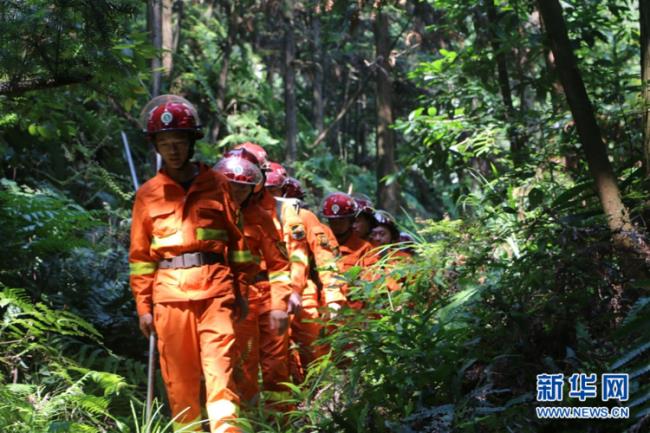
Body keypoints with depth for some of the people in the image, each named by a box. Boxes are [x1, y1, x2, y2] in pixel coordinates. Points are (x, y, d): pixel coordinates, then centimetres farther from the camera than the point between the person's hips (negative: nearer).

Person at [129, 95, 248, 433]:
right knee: (179, 372, 3)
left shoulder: (216, 185, 9)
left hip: (215, 286, -1)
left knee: (220, 365, -10)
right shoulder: (148, 194, 10)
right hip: (170, 290, 1)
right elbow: (139, 255, 11)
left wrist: (240, 289, 6)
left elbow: (237, 239, 11)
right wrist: (143, 306, 6)